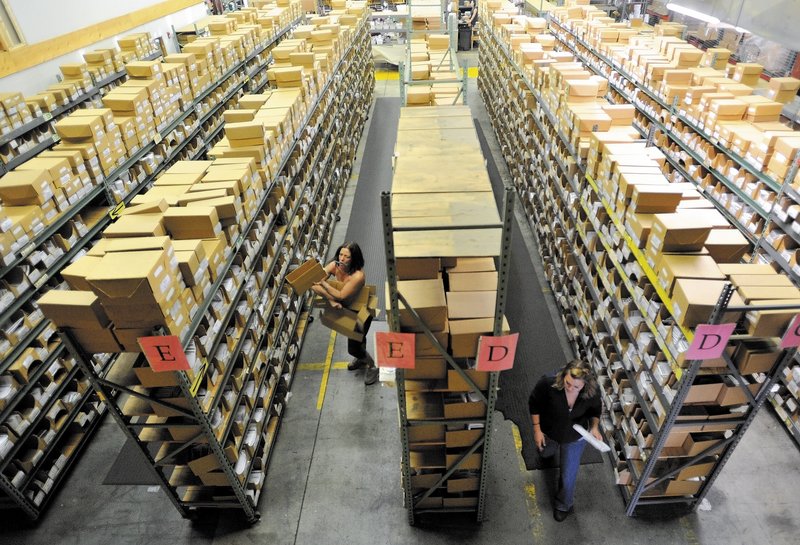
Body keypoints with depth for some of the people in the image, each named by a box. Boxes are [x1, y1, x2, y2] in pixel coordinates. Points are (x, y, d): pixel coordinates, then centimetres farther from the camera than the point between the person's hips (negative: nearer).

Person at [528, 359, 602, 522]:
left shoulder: (593, 392, -31)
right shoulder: (548, 383, -38)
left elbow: (595, 410, -6)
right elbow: (534, 403, -18)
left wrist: (595, 426, -24)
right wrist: (537, 429, -16)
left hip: (575, 438, 0)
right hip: (548, 432, 0)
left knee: (568, 476, 10)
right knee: (546, 452, 33)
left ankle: (564, 505, 43)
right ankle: (550, 446, 72)